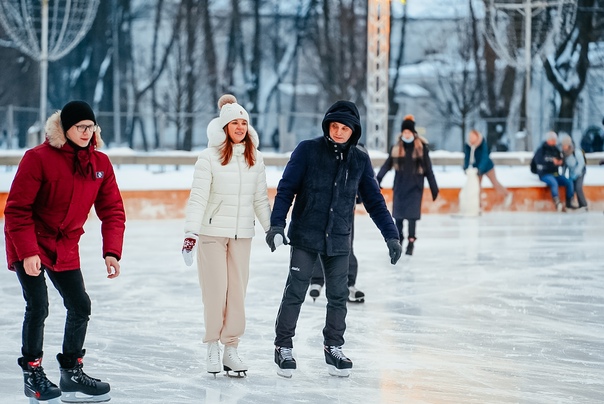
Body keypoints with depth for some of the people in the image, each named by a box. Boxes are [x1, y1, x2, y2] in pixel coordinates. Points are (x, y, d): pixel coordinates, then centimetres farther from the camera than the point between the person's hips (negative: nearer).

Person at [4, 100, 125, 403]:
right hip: (29, 245, -6)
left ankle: (72, 372, 22)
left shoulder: (100, 163, -2)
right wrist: (27, 251, -23)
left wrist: (112, 251, -11)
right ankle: (32, 374, 8)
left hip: (65, 248, 6)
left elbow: (112, 210, 0)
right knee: (38, 307, -10)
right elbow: (17, 208, -17)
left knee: (80, 305, 5)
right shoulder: (38, 158, -19)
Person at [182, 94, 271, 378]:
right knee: (216, 290, -2)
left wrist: (271, 227, 9)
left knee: (238, 291, 2)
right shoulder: (210, 157, -7)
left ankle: (231, 349, 9)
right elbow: (198, 197, -11)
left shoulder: (255, 158, 7)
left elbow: (260, 198, 13)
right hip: (212, 232, -3)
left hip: (242, 234, 3)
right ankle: (213, 348, 11)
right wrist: (191, 232, -18)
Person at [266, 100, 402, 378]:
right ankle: (283, 348, 13)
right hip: (305, 237, -3)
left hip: (339, 241, 3)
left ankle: (334, 348, 21)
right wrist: (277, 224, -17)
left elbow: (374, 200, 9)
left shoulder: (360, 160, 4)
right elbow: (286, 189, -6)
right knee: (295, 293, 1)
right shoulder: (308, 150, -6)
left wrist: (391, 235, 3)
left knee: (338, 296, 7)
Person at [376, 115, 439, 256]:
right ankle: (399, 239, 26)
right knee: (398, 214, 7)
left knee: (412, 214, -9)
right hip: (400, 185, 3)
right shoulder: (396, 148, 3)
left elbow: (428, 169, -1)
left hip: (415, 186, -3)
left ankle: (411, 243, -3)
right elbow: (387, 164, 0)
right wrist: (378, 179, -14)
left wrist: (434, 187, 0)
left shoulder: (421, 148, -4)